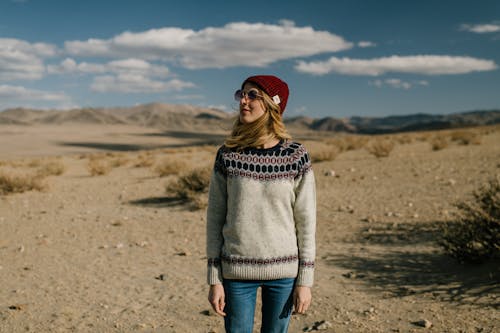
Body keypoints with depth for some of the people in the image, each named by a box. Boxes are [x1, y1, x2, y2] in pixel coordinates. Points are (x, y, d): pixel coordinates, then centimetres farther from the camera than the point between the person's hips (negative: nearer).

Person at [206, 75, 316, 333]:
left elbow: (306, 221, -2)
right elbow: (215, 217, 0)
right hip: (237, 272, 1)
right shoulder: (228, 155, -4)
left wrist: (305, 280, -3)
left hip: (283, 271, 0)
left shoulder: (296, 156, -6)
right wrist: (214, 279, -1)